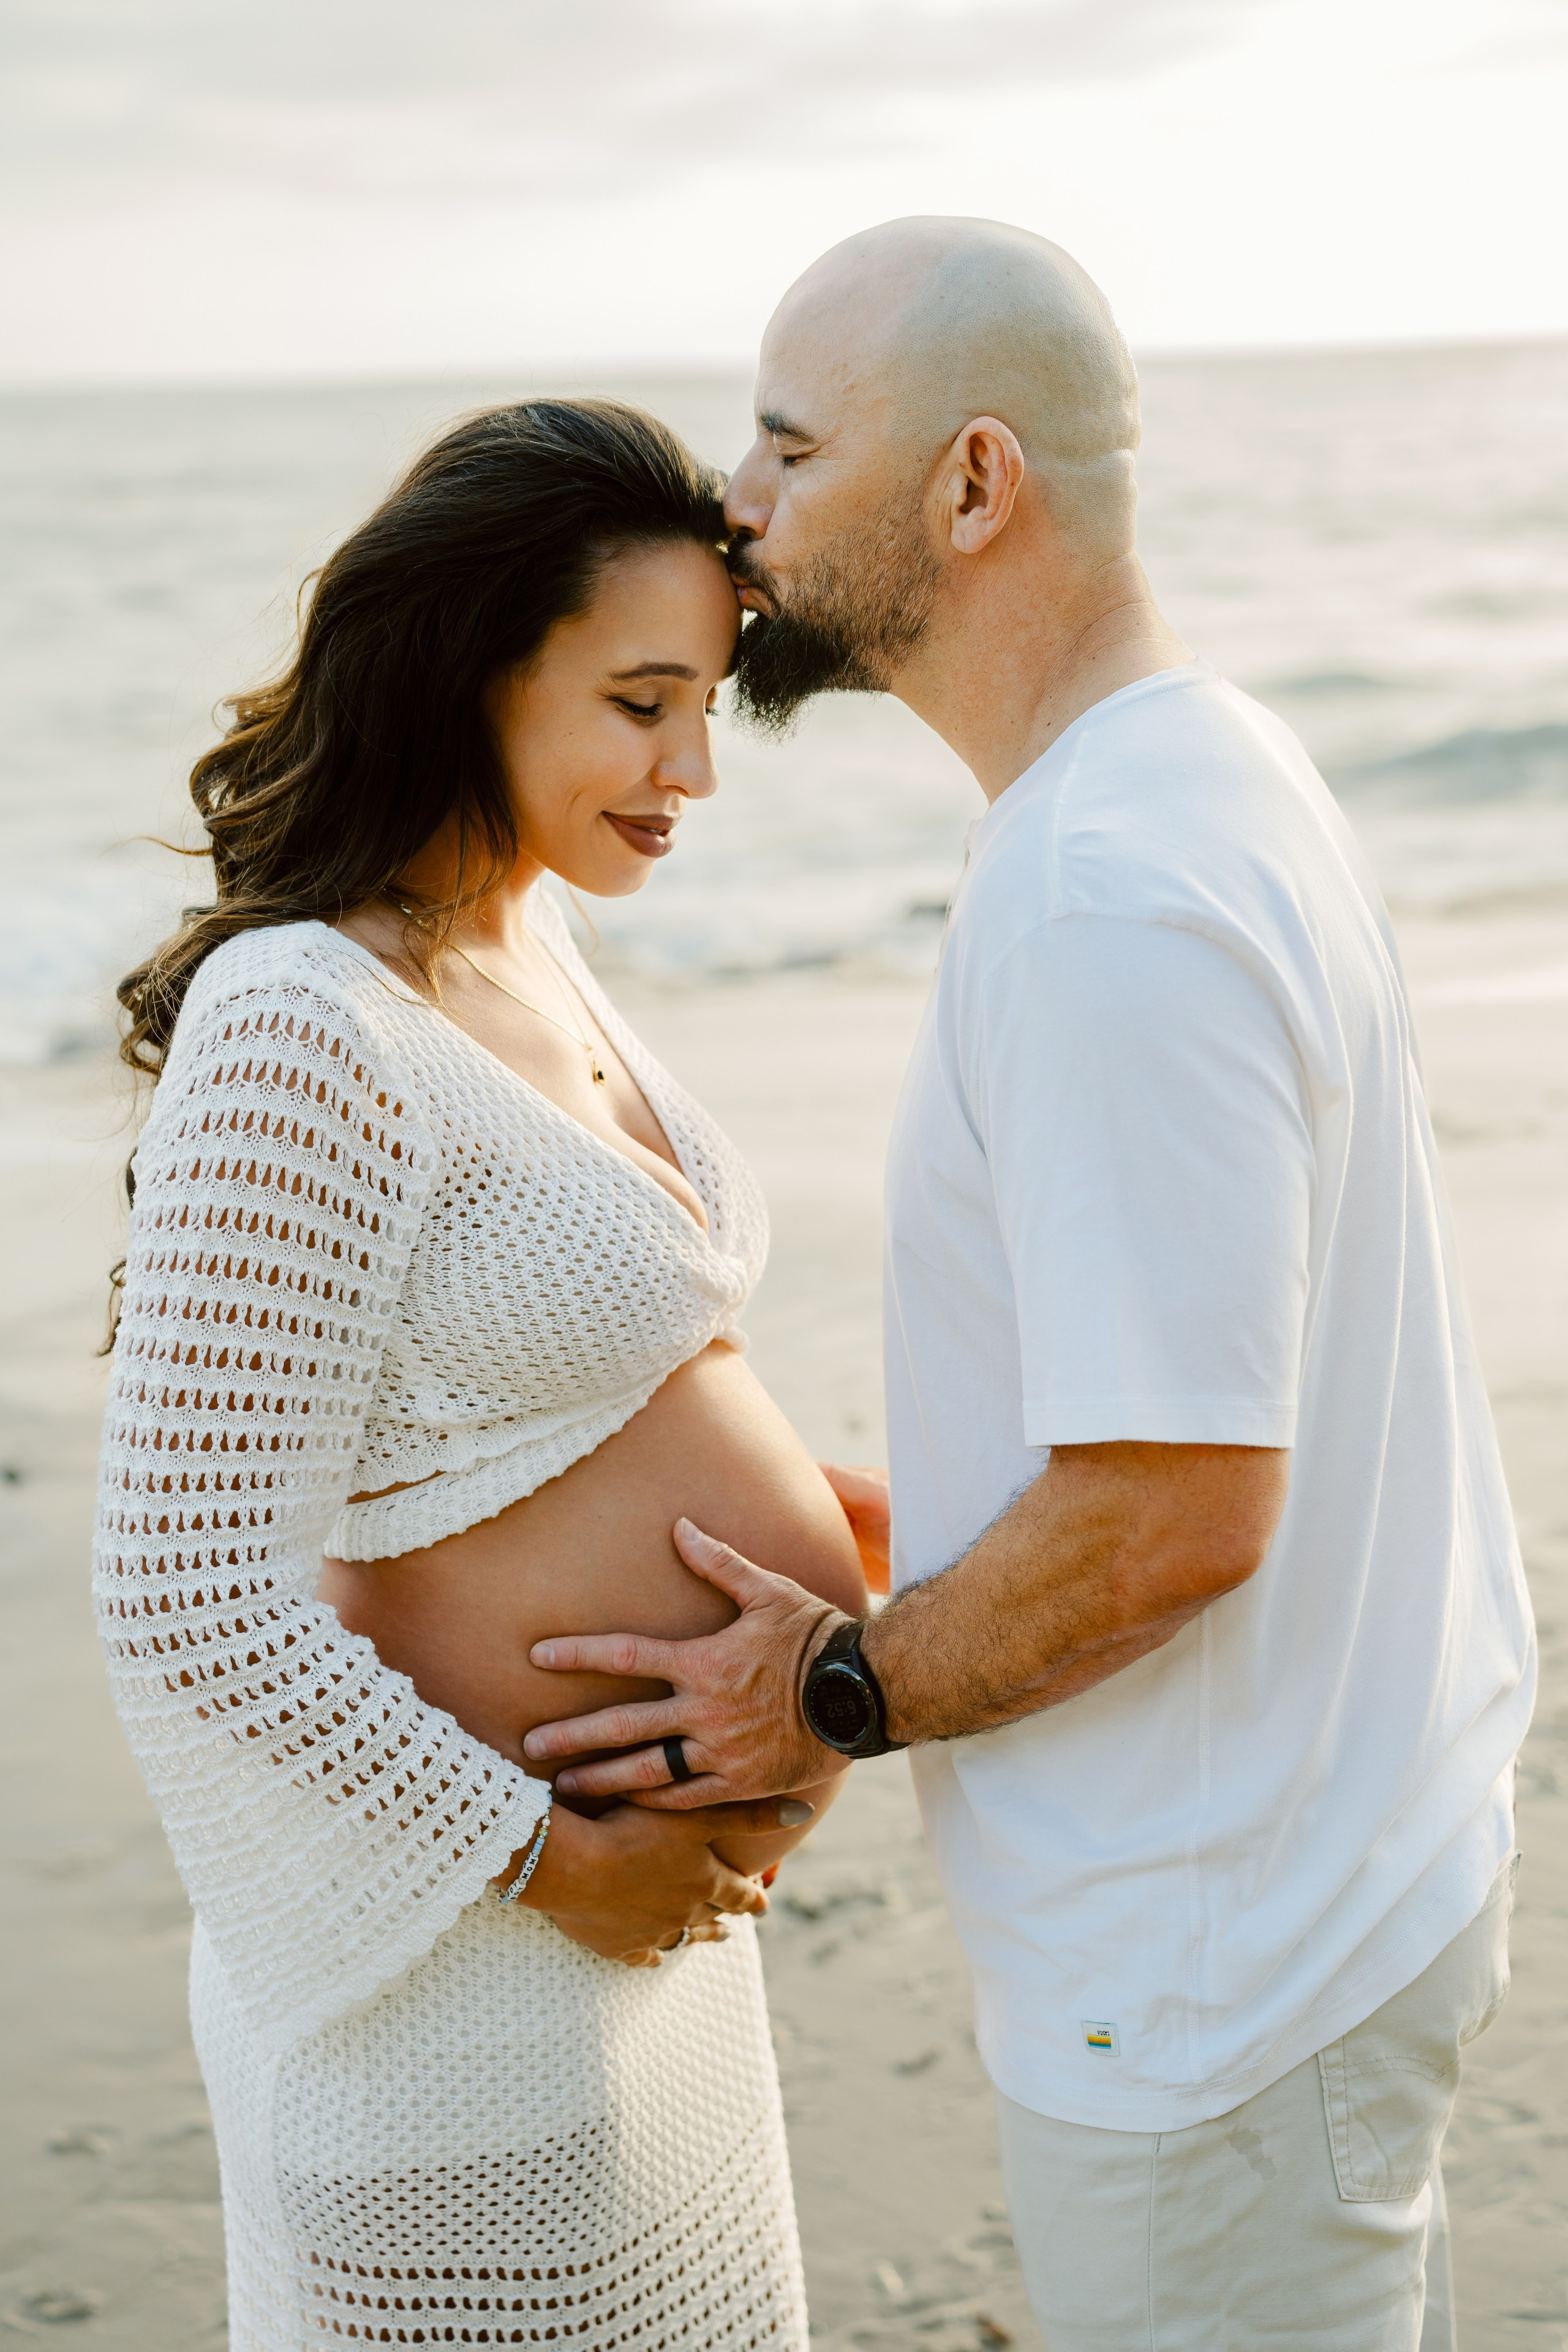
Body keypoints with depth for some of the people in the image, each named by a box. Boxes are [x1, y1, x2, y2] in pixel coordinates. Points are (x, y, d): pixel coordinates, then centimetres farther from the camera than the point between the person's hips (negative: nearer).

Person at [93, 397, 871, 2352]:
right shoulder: (304, 1033, -23)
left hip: (649, 1903, 9)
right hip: (475, 1967, -9)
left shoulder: (527, 950, 6)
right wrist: (546, 1858, -17)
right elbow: (192, 1605, -24)